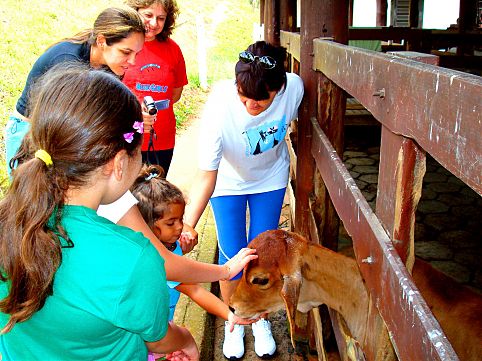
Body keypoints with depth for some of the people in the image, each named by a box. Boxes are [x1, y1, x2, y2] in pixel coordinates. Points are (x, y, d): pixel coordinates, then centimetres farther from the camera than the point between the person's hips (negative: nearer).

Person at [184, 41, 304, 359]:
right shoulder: (219, 106, -37)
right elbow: (206, 176, -36)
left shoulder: (294, 87, -29)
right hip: (229, 182, -2)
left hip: (270, 179, 2)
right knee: (232, 257, 1)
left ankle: (260, 318, 33)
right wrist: (187, 224, -47)